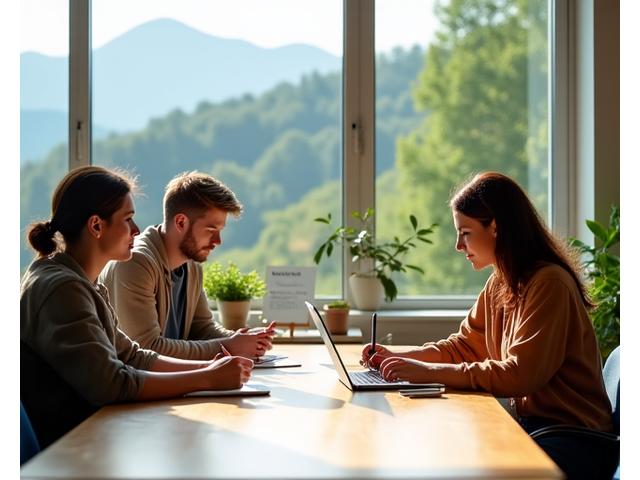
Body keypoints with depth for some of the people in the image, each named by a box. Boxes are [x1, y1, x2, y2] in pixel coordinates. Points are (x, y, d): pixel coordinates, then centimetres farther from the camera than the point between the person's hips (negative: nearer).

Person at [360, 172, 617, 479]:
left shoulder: (549, 283, -18)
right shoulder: (500, 282, 9)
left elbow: (520, 375, -24)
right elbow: (465, 345, 17)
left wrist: (430, 372, -23)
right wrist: (400, 358, 1)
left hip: (571, 438, -8)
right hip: (529, 420, 8)